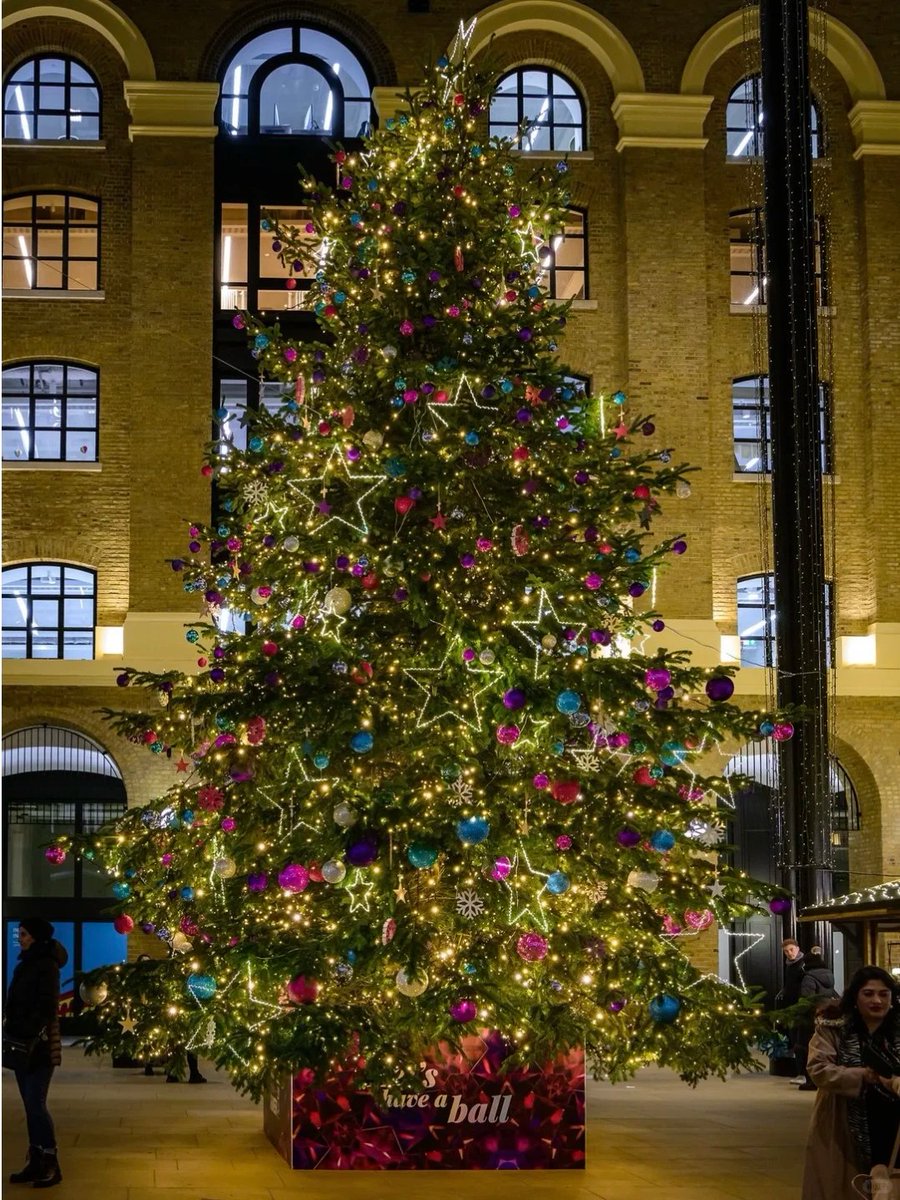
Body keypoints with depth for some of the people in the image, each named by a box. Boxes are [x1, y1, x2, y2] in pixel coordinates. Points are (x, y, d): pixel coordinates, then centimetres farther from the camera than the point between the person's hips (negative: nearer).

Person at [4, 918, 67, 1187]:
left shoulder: (46, 966, -11)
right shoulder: (25, 964, 14)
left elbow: (47, 1007, -16)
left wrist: (32, 1035, -23)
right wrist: (11, 1032, 9)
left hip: (38, 1045, -8)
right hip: (22, 1042, 8)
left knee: (35, 1103, -10)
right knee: (30, 1104, 9)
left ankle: (51, 1164, -4)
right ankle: (36, 1162, 13)